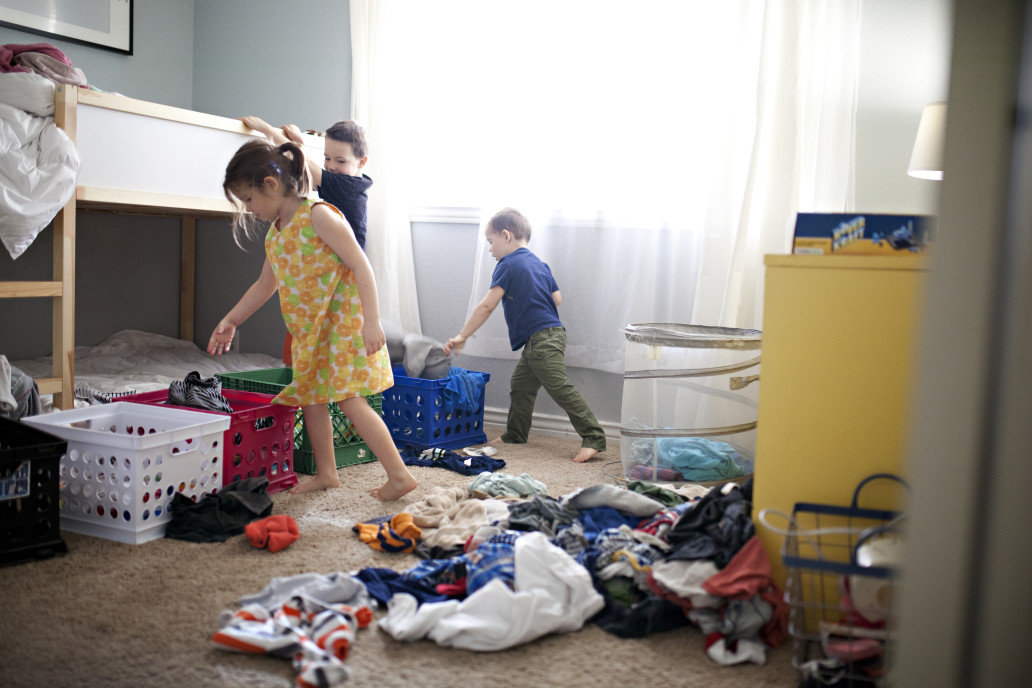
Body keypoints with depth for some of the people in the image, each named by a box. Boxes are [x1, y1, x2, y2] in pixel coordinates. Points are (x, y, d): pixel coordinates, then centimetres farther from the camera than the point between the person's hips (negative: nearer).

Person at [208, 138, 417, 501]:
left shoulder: (318, 216, -16)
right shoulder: (275, 233, 10)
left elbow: (361, 266, -20)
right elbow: (265, 284, 24)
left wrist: (371, 321, -25)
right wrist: (230, 321, 24)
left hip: (344, 320, -9)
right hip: (310, 330, 9)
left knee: (348, 399, -13)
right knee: (310, 396, 11)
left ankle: (400, 475, -8)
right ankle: (326, 472, 26)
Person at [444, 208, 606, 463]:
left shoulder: (508, 265, -9)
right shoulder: (539, 264, 16)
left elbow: (486, 307, -12)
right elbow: (557, 298, 13)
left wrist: (462, 337, -8)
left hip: (542, 339, -10)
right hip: (551, 333, 10)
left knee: (561, 389, -11)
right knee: (520, 385, 18)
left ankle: (593, 437, -12)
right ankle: (514, 435, 28)